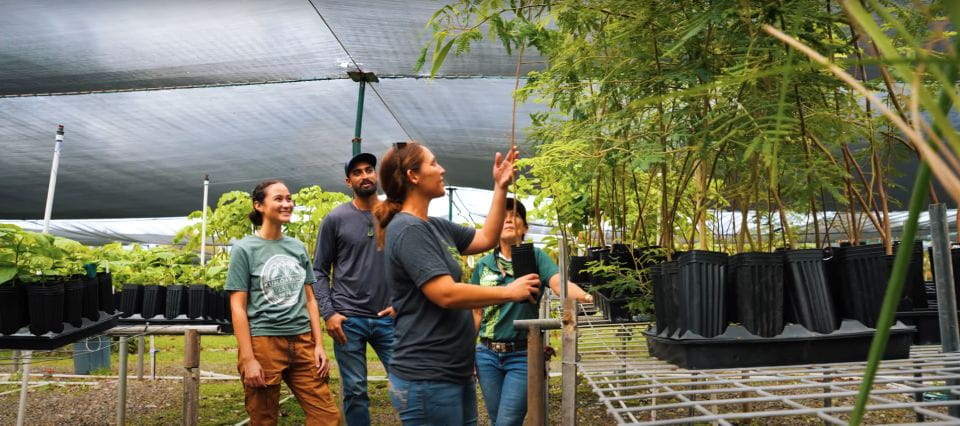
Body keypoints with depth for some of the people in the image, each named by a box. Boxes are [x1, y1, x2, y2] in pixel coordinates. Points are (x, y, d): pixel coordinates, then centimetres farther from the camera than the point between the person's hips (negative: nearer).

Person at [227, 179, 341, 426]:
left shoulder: (298, 248, 11)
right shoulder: (244, 249, -3)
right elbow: (238, 306, -6)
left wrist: (319, 345, 6)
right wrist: (248, 359, -12)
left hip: (302, 342, 4)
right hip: (263, 343, -4)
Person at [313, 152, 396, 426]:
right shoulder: (335, 219, 1)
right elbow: (320, 271, 2)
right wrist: (328, 313, -7)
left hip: (389, 318, 1)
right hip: (348, 319, -1)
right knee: (355, 391, 8)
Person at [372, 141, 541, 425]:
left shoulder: (435, 227, 10)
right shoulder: (408, 230, -18)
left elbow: (485, 239, 20)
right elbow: (446, 294, -25)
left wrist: (500, 188, 13)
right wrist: (510, 292, -15)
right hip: (427, 378, -9)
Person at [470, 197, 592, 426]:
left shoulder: (535, 256, -4)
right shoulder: (483, 264, 5)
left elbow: (559, 282, -22)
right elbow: (477, 313, 10)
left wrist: (583, 296, -42)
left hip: (523, 355, -3)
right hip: (487, 354, 4)